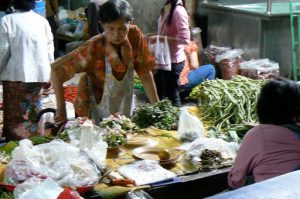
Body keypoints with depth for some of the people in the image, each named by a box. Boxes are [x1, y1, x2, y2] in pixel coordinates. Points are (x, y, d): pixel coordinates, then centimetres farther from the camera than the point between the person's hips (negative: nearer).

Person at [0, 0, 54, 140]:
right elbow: (50, 49, 8)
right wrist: (49, 74, 16)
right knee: (34, 112, 14)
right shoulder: (42, 20, 5)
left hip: (17, 74, -4)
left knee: (16, 114, 3)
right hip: (39, 73, 4)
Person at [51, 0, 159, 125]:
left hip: (124, 111, 3)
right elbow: (56, 69, -22)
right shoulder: (94, 48, -25)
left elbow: (145, 73, -7)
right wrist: (61, 109, -24)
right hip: (94, 114, -3)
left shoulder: (135, 36, -15)